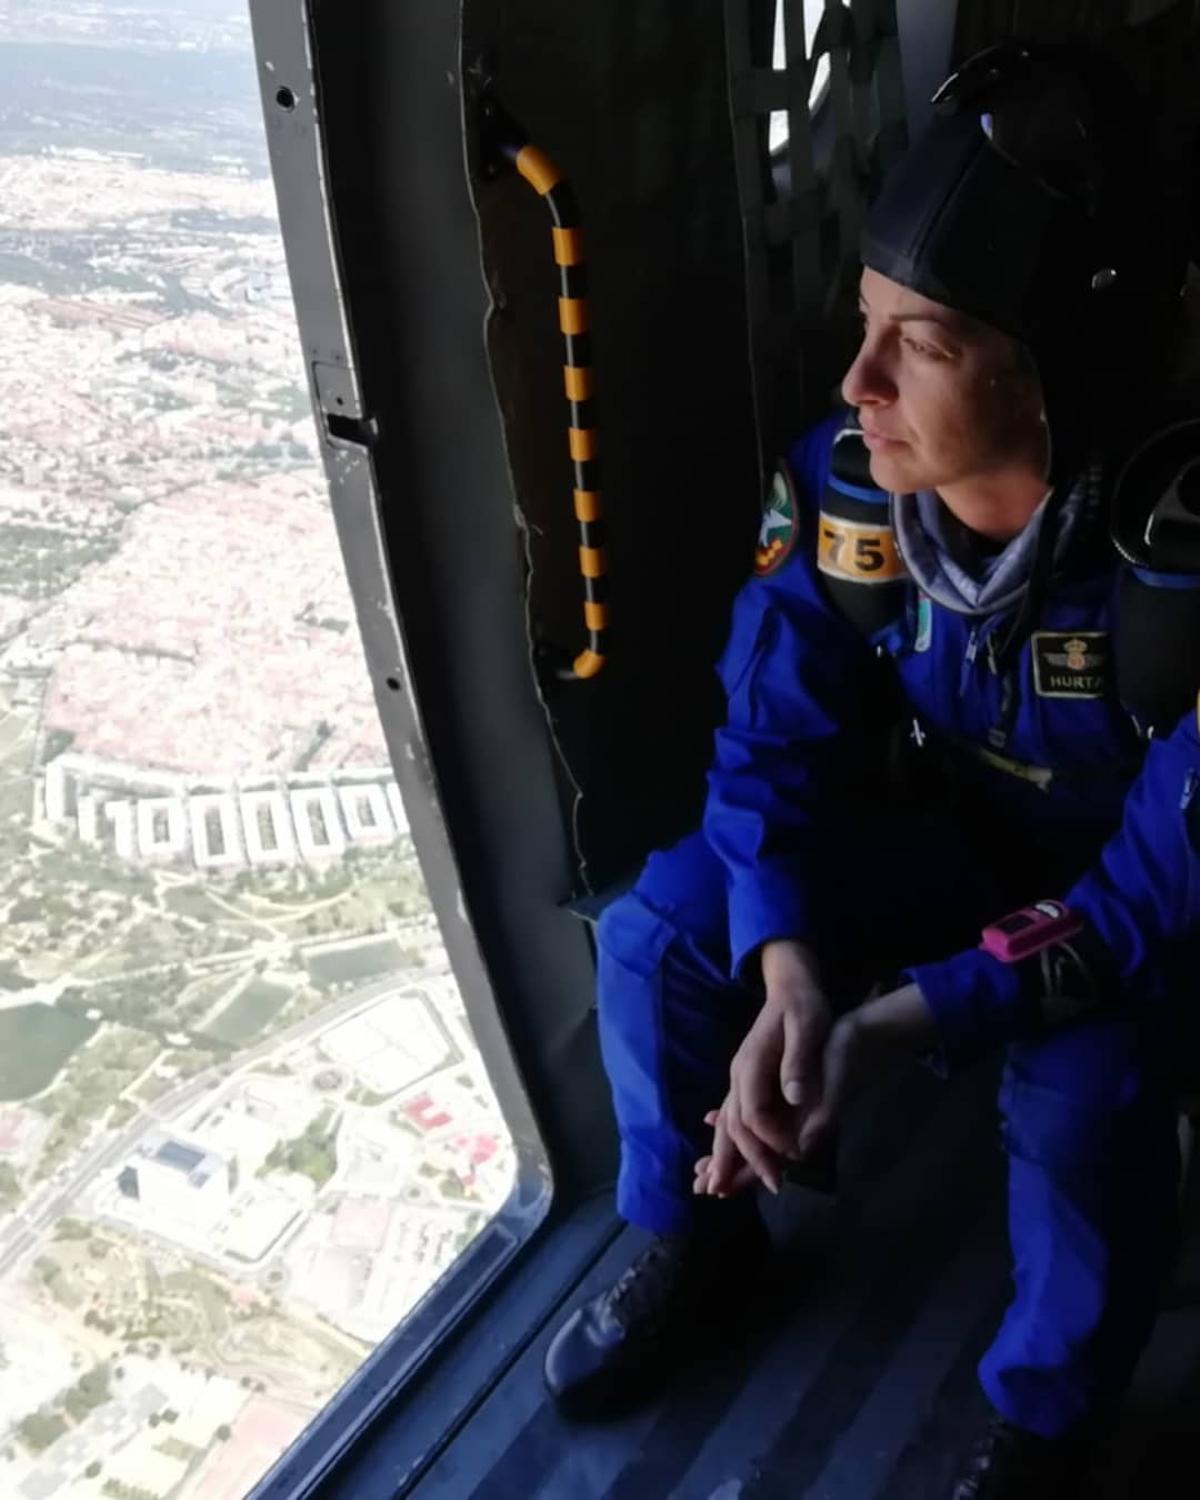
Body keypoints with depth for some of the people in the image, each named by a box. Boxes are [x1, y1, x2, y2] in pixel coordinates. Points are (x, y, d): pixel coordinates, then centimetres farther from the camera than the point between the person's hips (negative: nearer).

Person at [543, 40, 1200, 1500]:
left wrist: (897, 1024, -39)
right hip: (944, 825, 4)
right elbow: (773, 736, -15)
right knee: (656, 934, -13)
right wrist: (786, 970, -32)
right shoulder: (842, 475, -21)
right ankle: (698, 1228, 16)